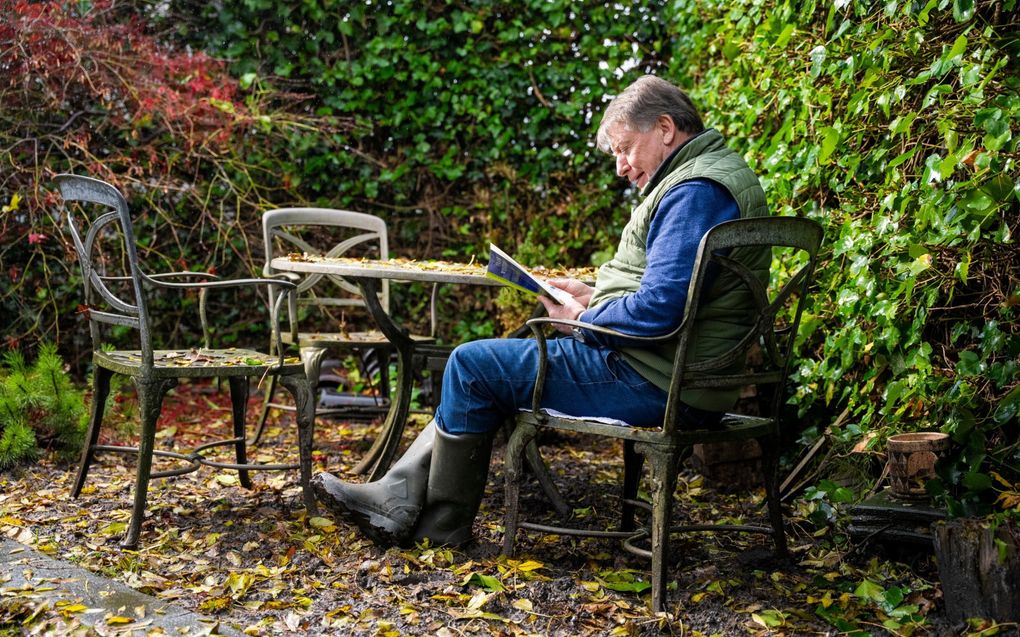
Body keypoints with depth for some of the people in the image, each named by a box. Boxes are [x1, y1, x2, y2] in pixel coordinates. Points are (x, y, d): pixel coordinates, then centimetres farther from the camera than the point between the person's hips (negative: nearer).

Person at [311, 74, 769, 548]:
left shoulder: (694, 192, -19)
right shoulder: (706, 176, 16)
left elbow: (657, 309, -27)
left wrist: (584, 322, -10)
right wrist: (595, 298, 9)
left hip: (651, 383, -11)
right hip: (670, 373, 11)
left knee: (472, 364, -4)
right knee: (478, 367, 16)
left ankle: (441, 524, 9)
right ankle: (400, 496, 12)